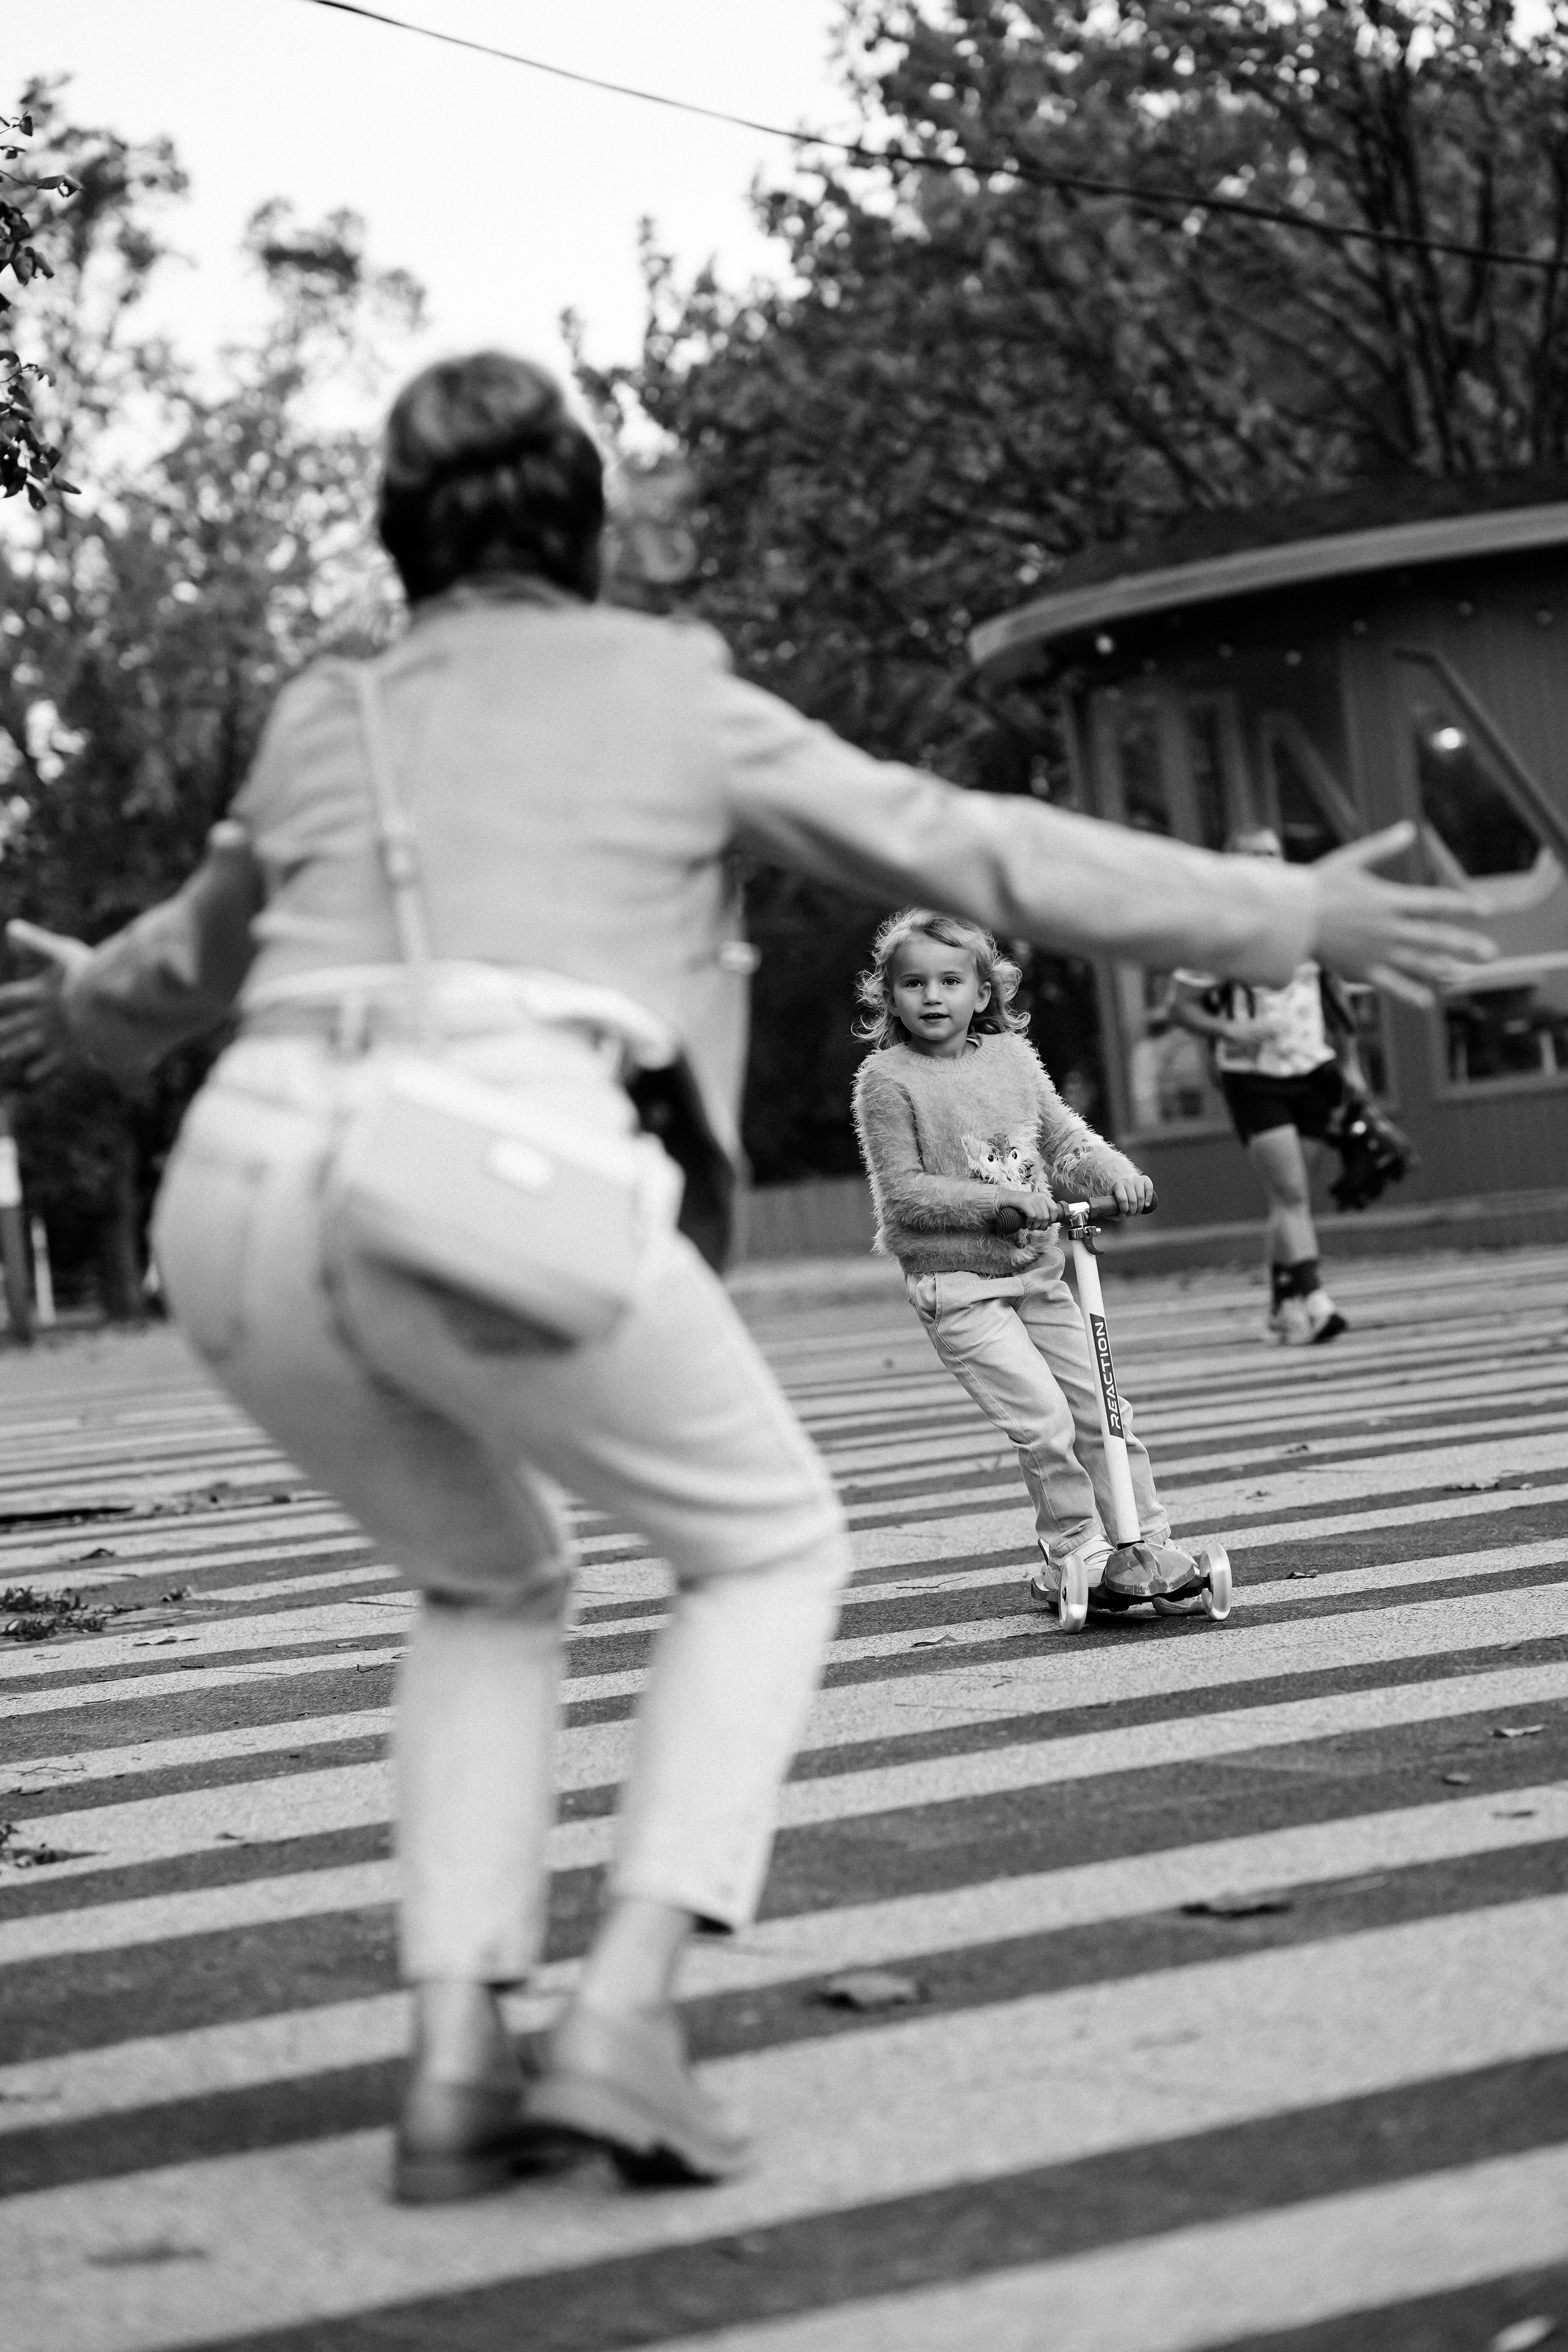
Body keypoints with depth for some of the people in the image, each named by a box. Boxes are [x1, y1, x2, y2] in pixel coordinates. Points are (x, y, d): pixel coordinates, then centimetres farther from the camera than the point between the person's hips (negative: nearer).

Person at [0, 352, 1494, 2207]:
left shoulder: (323, 722, 27)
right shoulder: (670, 696, 16)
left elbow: (197, 951, 45)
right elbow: (973, 854, 16)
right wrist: (1279, 916, 23)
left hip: (243, 1201, 5)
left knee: (493, 1588, 28)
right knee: (772, 1551, 18)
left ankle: (455, 2070, 13)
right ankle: (620, 2016, 1)